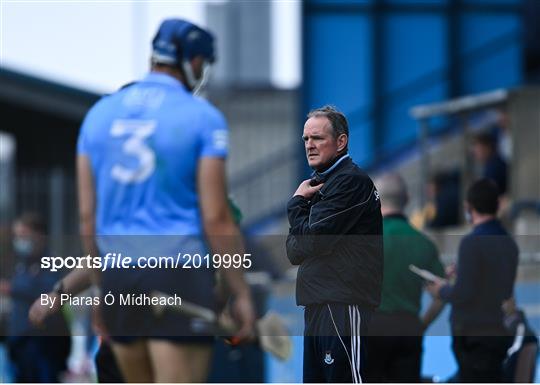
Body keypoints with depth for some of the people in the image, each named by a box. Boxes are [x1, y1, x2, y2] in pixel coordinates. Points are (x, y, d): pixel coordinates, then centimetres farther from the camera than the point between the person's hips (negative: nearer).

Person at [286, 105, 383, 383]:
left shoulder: (351, 181, -10)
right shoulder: (321, 183, 19)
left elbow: (310, 243, -16)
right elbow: (294, 252, 14)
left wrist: (297, 202, 1)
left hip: (342, 305, -10)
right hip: (318, 304, 10)